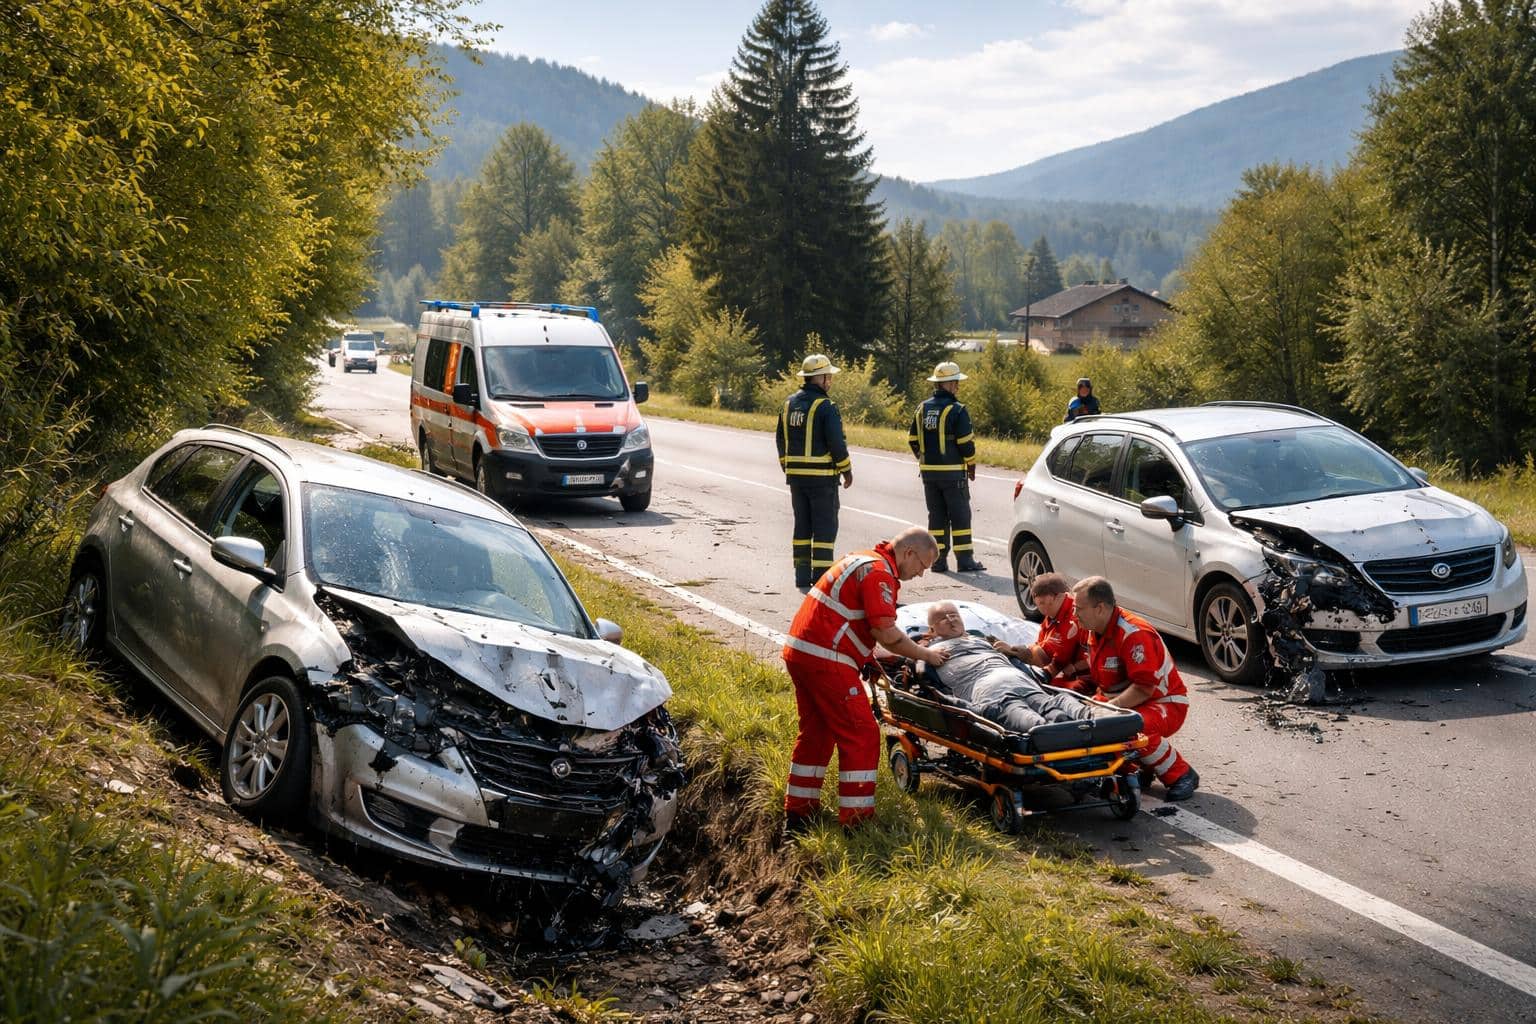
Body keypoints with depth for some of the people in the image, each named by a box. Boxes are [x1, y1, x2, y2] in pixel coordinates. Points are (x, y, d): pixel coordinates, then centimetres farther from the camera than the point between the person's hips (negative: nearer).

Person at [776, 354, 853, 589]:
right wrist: (847, 470, -3)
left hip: (795, 475, 7)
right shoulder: (825, 406, -14)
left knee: (802, 525, 12)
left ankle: (803, 577, 14)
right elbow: (836, 442, -15)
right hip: (821, 475, -7)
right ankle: (821, 576, -4)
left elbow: (781, 440, 14)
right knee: (825, 526, -1)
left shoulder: (789, 404, 8)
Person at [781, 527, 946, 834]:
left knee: (816, 731, 19)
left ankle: (798, 813, 26)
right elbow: (887, 633, -16)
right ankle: (856, 821, -3)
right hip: (825, 660, -10)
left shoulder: (861, 559, 19)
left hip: (798, 649, 10)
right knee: (861, 736, -4)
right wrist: (925, 655, -2)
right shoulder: (880, 572, -12)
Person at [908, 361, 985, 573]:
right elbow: (966, 442, -11)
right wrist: (971, 465, 3)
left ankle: (938, 559, 10)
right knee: (960, 516, 1)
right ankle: (964, 559, 1)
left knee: (936, 515, 11)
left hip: (928, 471, 6)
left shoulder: (922, 409, 7)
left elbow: (912, 439, 11)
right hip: (953, 471, -6)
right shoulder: (957, 410, -12)